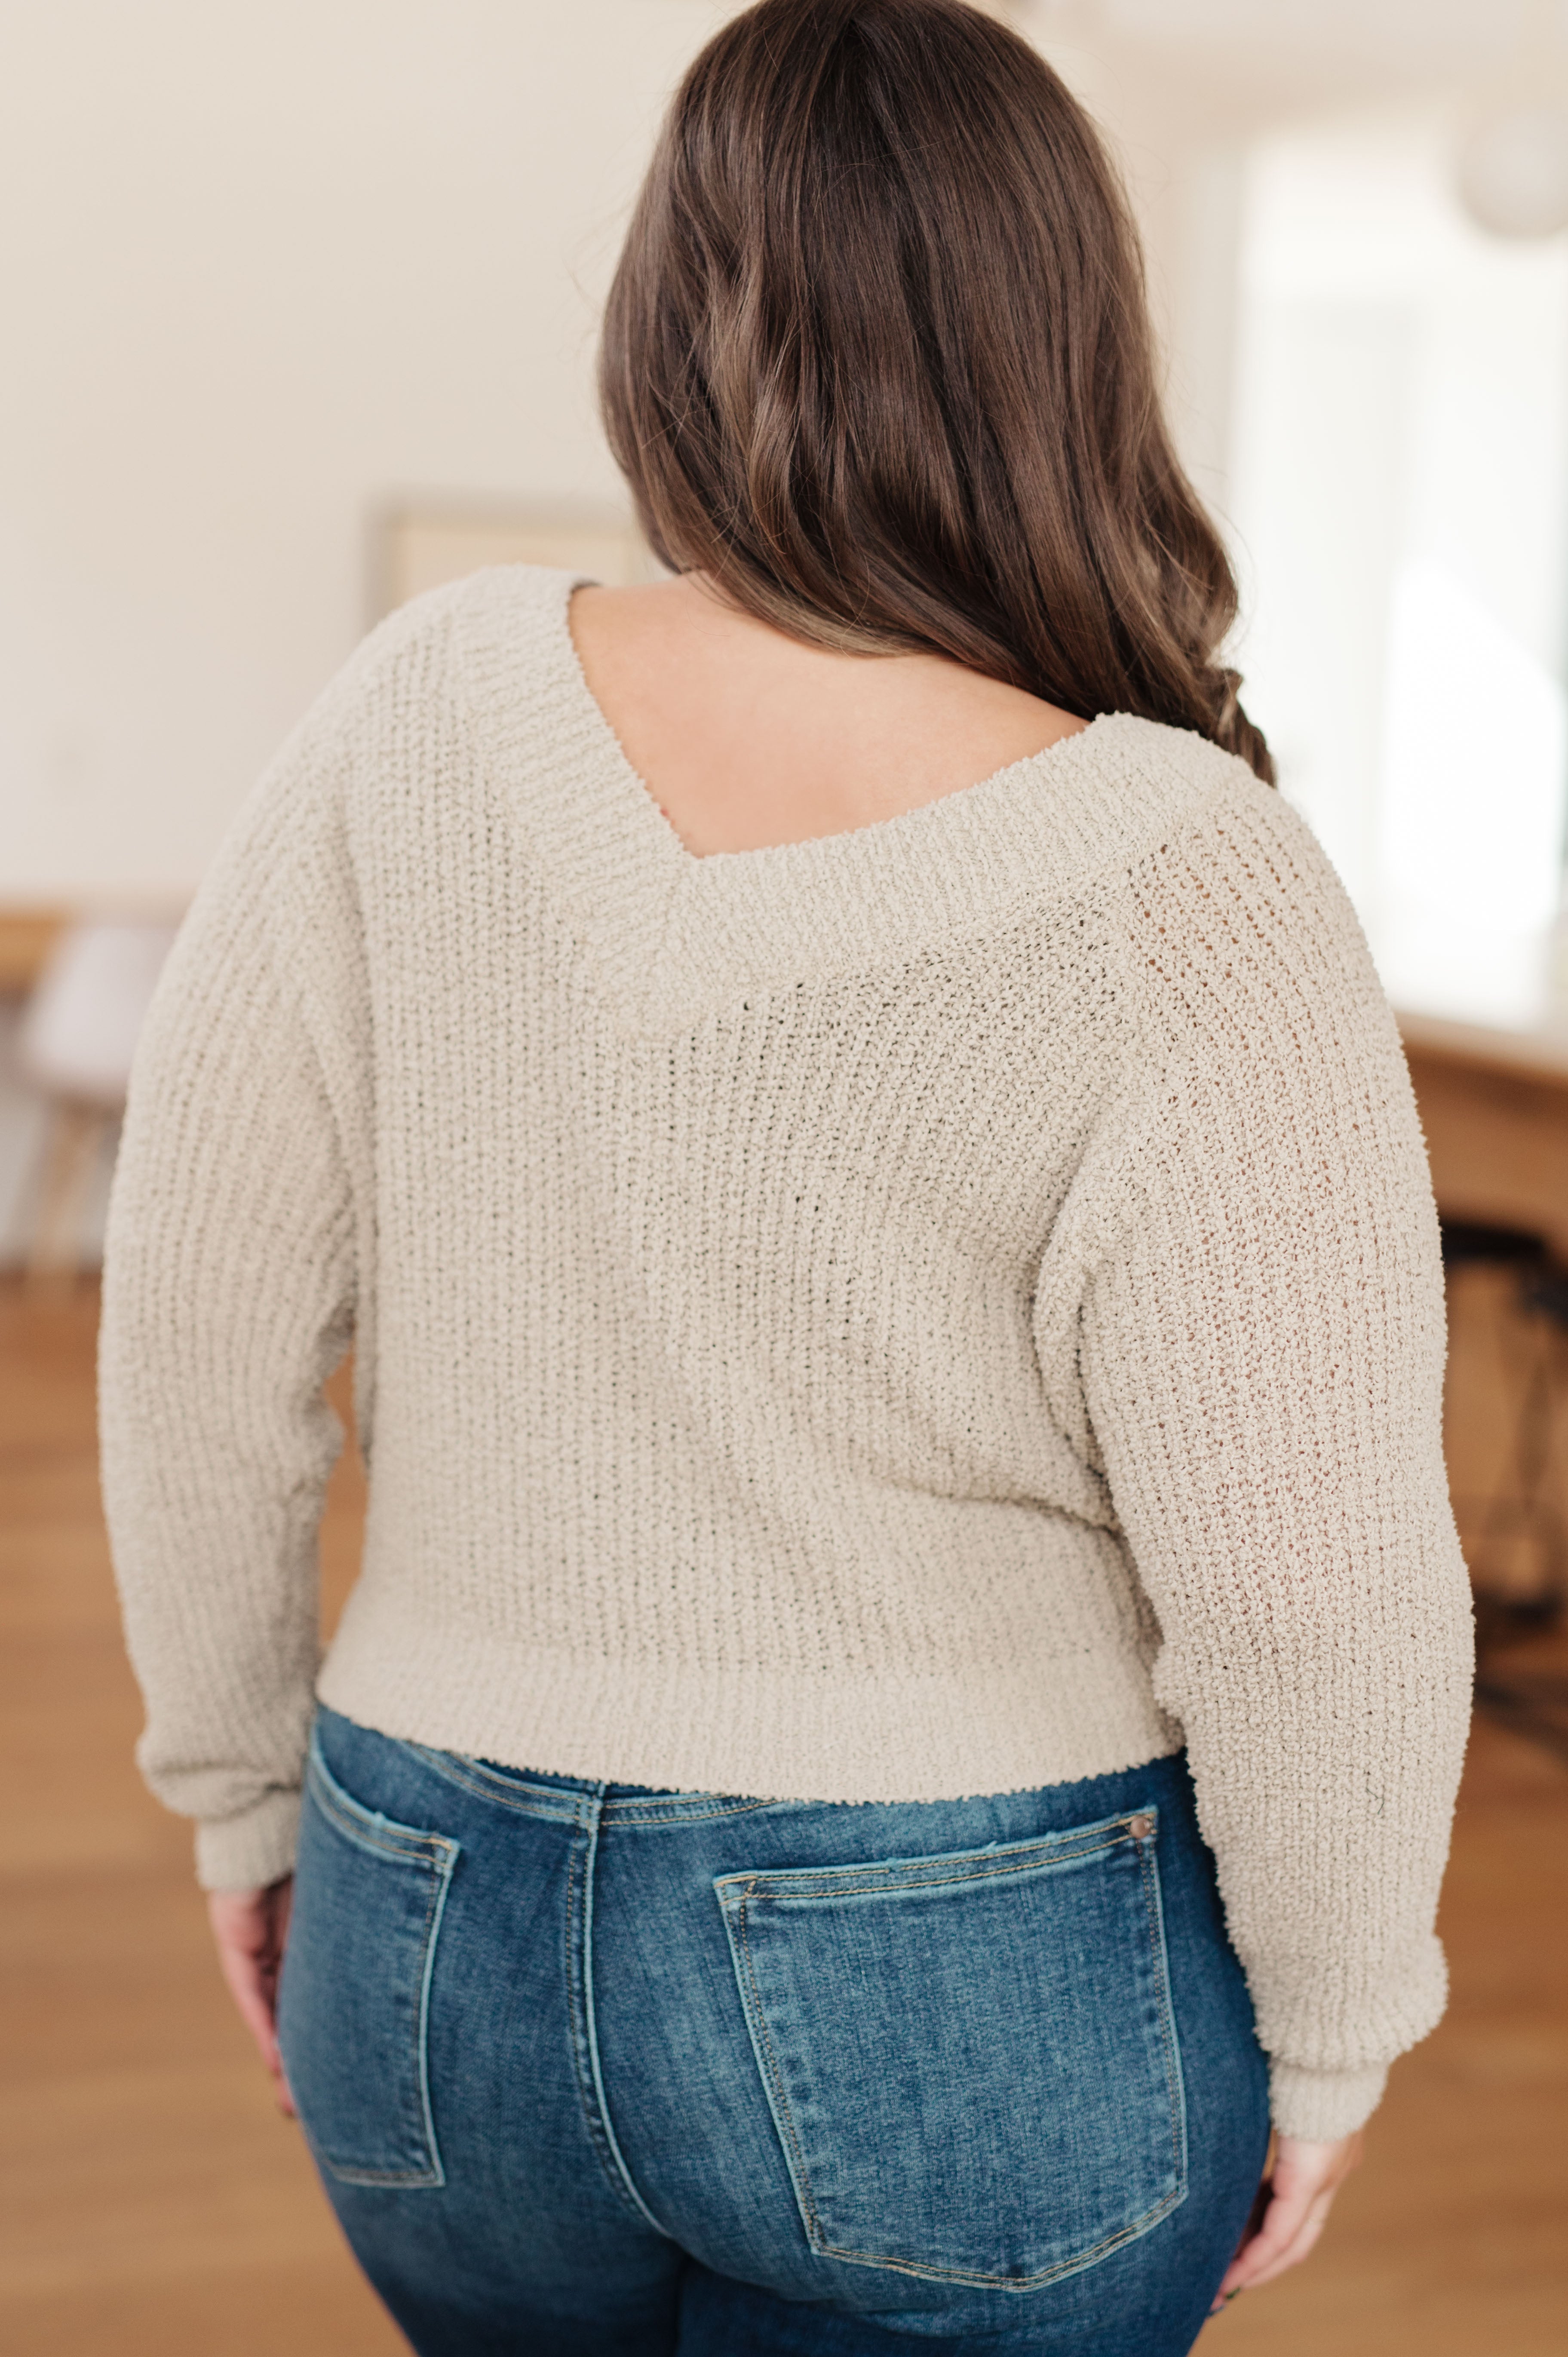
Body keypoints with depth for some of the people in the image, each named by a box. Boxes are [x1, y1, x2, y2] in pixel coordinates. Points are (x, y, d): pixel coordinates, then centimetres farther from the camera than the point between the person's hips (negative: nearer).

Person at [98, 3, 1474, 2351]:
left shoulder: (421, 726, -11)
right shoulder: (1181, 898, -20)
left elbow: (203, 1316, -5)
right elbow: (1313, 1582, -18)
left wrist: (249, 1791, 9)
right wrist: (1329, 2031, 0)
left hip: (445, 1945, 4)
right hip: (983, 1995, -3)